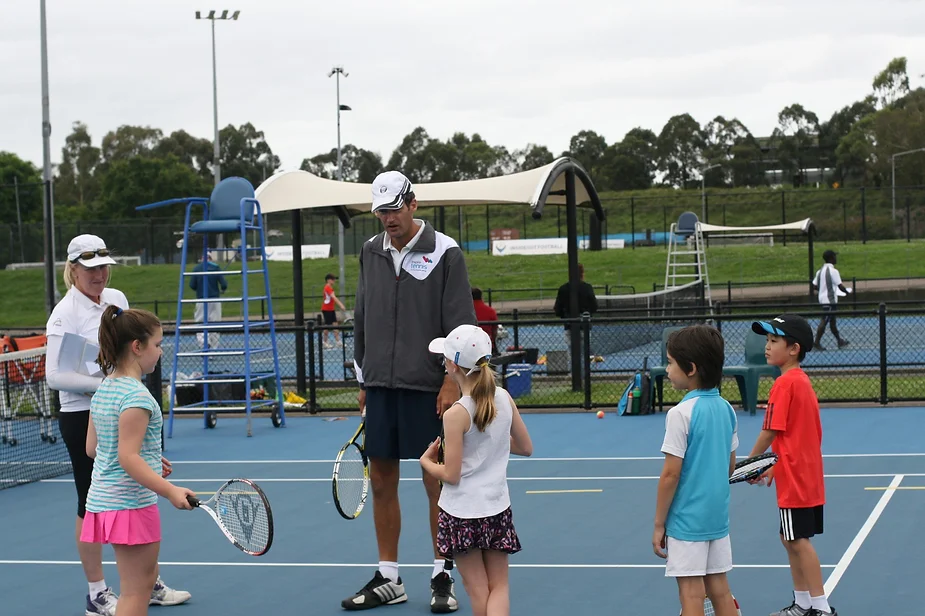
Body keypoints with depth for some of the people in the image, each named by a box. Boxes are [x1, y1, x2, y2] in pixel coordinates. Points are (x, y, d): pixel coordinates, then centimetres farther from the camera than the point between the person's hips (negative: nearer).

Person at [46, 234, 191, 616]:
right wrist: (105, 384, -25)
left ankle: (148, 584, 24)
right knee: (92, 504, 2)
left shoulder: (117, 299, 6)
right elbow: (54, 375, -20)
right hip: (83, 418, -7)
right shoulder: (65, 313, -15)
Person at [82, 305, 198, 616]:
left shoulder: (103, 389, 8)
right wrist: (169, 490, -31)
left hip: (102, 498, 9)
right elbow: (128, 457, -25)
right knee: (136, 591, -2)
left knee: (146, 577, 21)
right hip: (130, 504, -9)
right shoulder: (136, 395, -20)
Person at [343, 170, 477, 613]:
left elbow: (461, 323, -8)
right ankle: (388, 579, 17)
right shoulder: (371, 253, 11)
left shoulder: (444, 252, -5)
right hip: (381, 386, 5)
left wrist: (452, 384, -13)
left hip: (429, 387, -5)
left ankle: (442, 578, 11)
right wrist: (363, 379, 15)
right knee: (382, 481, 7)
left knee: (437, 481, 1)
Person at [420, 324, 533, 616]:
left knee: (478, 589, 8)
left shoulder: (456, 414, -19)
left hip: (462, 513, -4)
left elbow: (451, 475, -15)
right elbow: (525, 448, 10)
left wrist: (425, 461, 4)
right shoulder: (505, 398, -3)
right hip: (497, 508, 5)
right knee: (499, 587, 10)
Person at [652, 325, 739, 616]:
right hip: (718, 516, 7)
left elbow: (671, 474, -15)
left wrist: (659, 524, -8)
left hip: (687, 520, -7)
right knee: (720, 590, 13)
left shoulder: (681, 413, -16)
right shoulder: (726, 409, 5)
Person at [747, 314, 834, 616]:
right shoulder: (802, 380, 11)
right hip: (807, 475, 9)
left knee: (800, 540, -4)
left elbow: (770, 432, -16)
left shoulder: (784, 384, -17)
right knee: (792, 539, 16)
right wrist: (774, 467, 17)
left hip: (795, 478, -9)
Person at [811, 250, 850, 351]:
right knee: (824, 321, -5)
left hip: (823, 298, 9)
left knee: (832, 320, 16)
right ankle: (816, 342, -5)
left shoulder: (820, 271, 9)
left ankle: (840, 341, 26)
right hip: (830, 300, -9)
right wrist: (847, 292, 1)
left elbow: (814, 286, 10)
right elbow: (840, 286, -17)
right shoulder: (833, 271, -16)